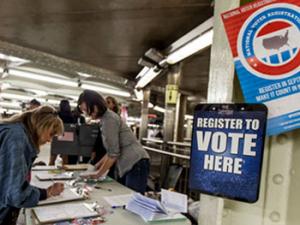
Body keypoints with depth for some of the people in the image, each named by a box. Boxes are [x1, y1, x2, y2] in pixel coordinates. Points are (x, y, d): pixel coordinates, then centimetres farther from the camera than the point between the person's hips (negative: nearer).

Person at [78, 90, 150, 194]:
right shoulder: (105, 118, 16)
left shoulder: (109, 119, -13)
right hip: (129, 164, 10)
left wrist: (98, 174, -4)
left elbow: (114, 153, -13)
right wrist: (99, 164, 20)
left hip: (136, 163, -10)